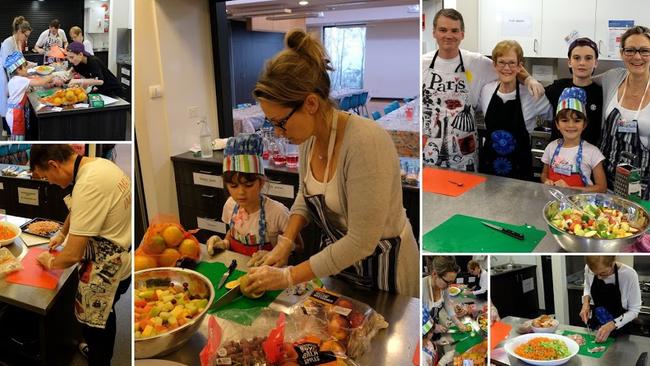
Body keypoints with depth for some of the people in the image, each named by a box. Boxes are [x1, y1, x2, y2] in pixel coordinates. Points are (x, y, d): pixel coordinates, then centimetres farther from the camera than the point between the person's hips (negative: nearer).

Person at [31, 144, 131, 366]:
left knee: (93, 324, 12)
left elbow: (72, 255, -25)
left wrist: (50, 262, -6)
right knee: (104, 314, 29)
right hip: (120, 258, 10)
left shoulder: (88, 185, -31)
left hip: (107, 269, -10)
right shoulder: (97, 164, -2)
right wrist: (62, 234, 25)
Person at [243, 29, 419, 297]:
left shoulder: (365, 143, -32)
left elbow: (362, 242, -29)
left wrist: (289, 277, -23)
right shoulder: (309, 135, -9)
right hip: (335, 255, 7)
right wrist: (285, 242, -6)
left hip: (381, 266, -7)